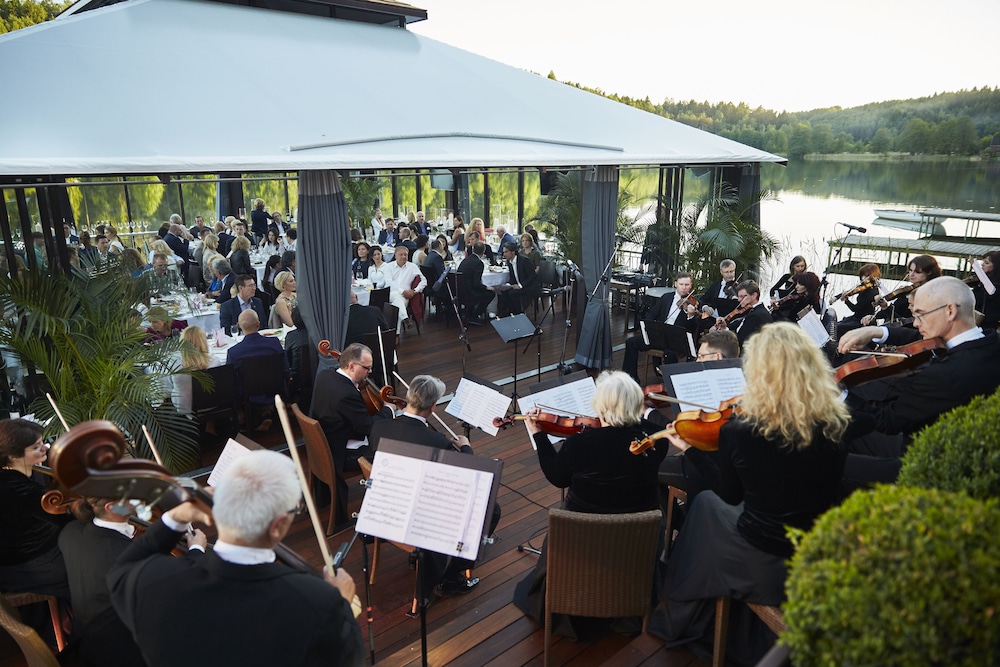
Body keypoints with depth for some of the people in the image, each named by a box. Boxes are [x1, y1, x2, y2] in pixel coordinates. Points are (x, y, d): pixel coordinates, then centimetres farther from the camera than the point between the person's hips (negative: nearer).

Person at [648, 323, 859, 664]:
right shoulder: (839, 424, -13)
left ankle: (683, 623, 44)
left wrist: (689, 449, 6)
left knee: (706, 502, 25)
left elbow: (731, 495, -5)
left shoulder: (739, 431, -24)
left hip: (763, 572, -4)